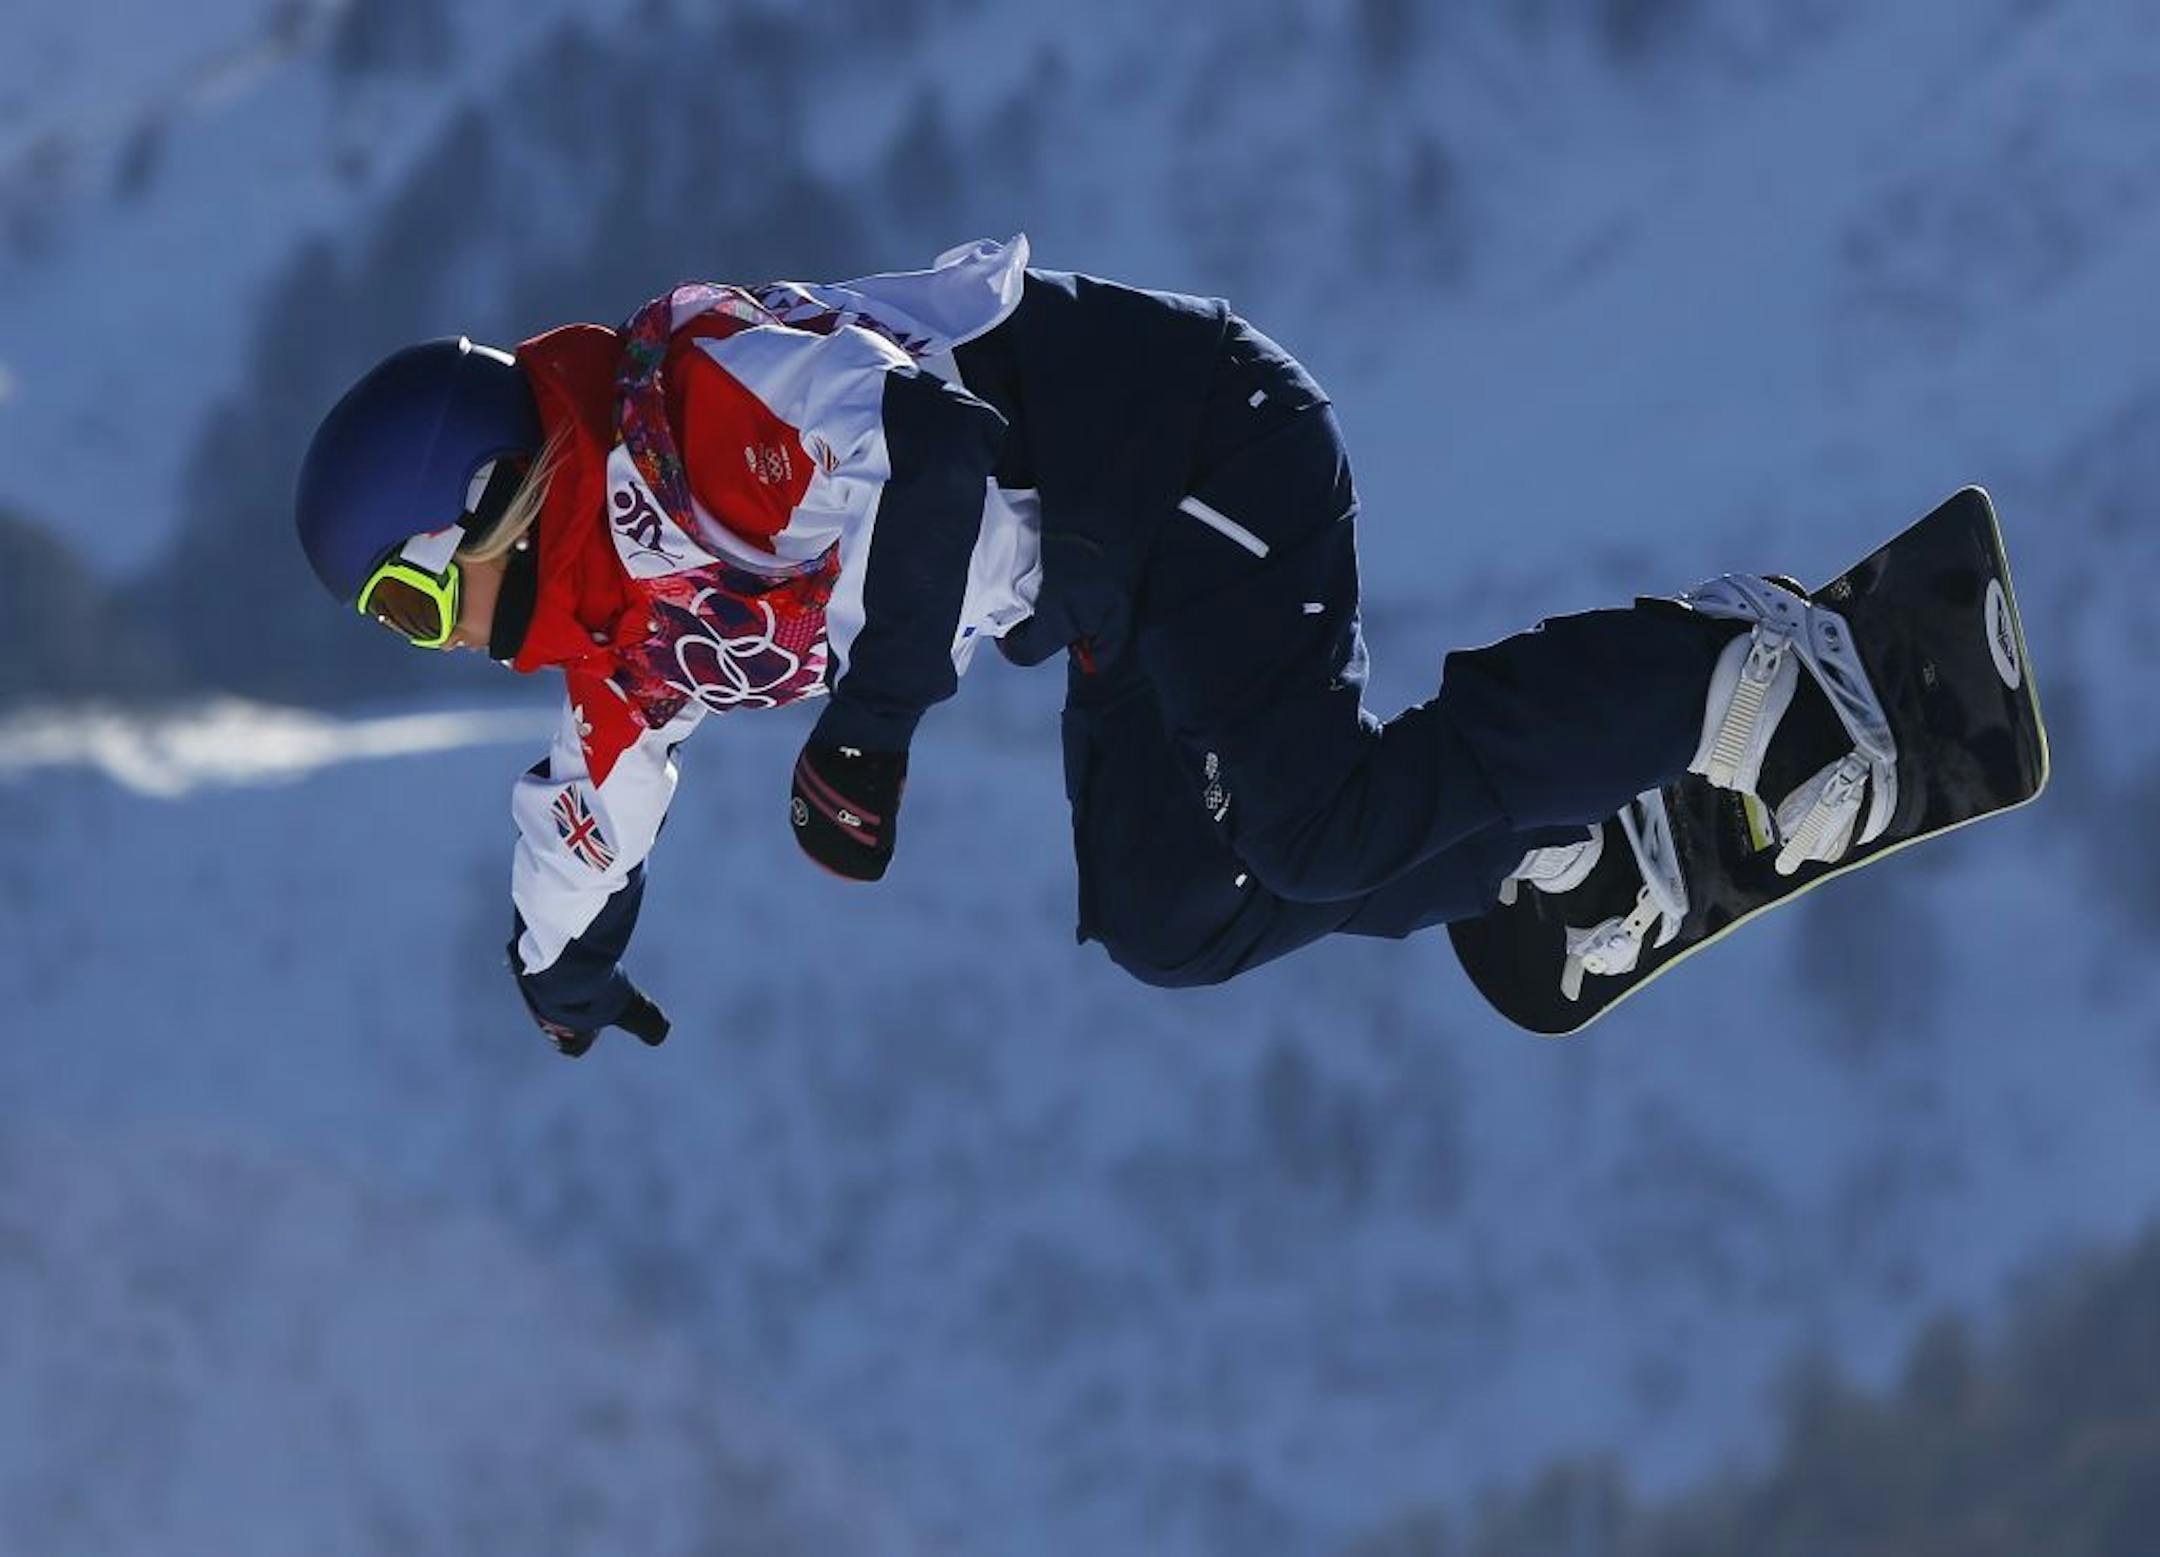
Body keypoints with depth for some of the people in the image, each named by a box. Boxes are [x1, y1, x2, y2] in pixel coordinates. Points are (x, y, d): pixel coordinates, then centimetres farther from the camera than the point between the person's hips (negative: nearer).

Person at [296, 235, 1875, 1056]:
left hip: (1190, 445, -10)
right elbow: (600, 792, 31)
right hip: (1129, 602, 10)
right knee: (1168, 923, 7)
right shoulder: (618, 635, 10)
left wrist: (869, 732, -35)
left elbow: (925, 450, -35)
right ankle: (1556, 840, 12)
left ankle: (1732, 675, -13)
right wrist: (560, 971, 45)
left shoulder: (688, 409, -22)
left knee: (1323, 834, -25)